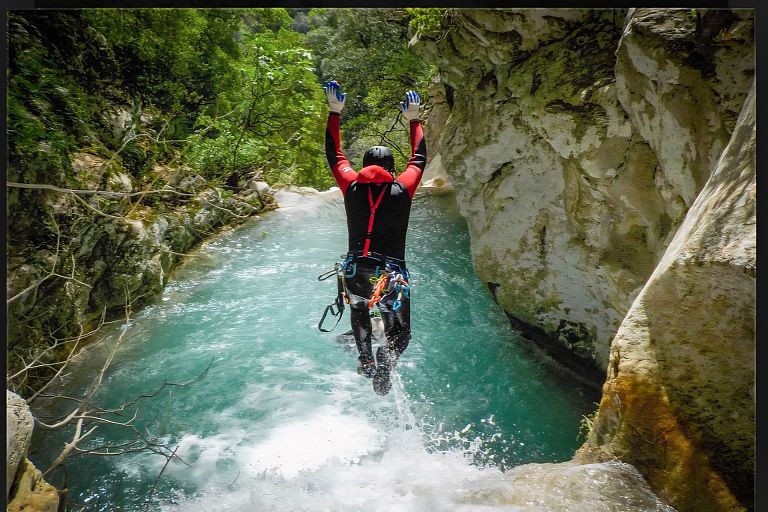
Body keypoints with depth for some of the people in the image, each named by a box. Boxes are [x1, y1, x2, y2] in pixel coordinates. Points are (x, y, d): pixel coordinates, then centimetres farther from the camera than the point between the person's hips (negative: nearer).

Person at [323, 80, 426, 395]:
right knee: (400, 333, 15)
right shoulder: (402, 189, -1)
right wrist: (414, 118, 29)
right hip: (392, 274, -1)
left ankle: (365, 360, 12)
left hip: (355, 272, 2)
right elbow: (419, 158, 17)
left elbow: (333, 154, 15)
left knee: (359, 311, 34)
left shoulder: (352, 186, -1)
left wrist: (335, 111, 24)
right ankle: (384, 366, -19)